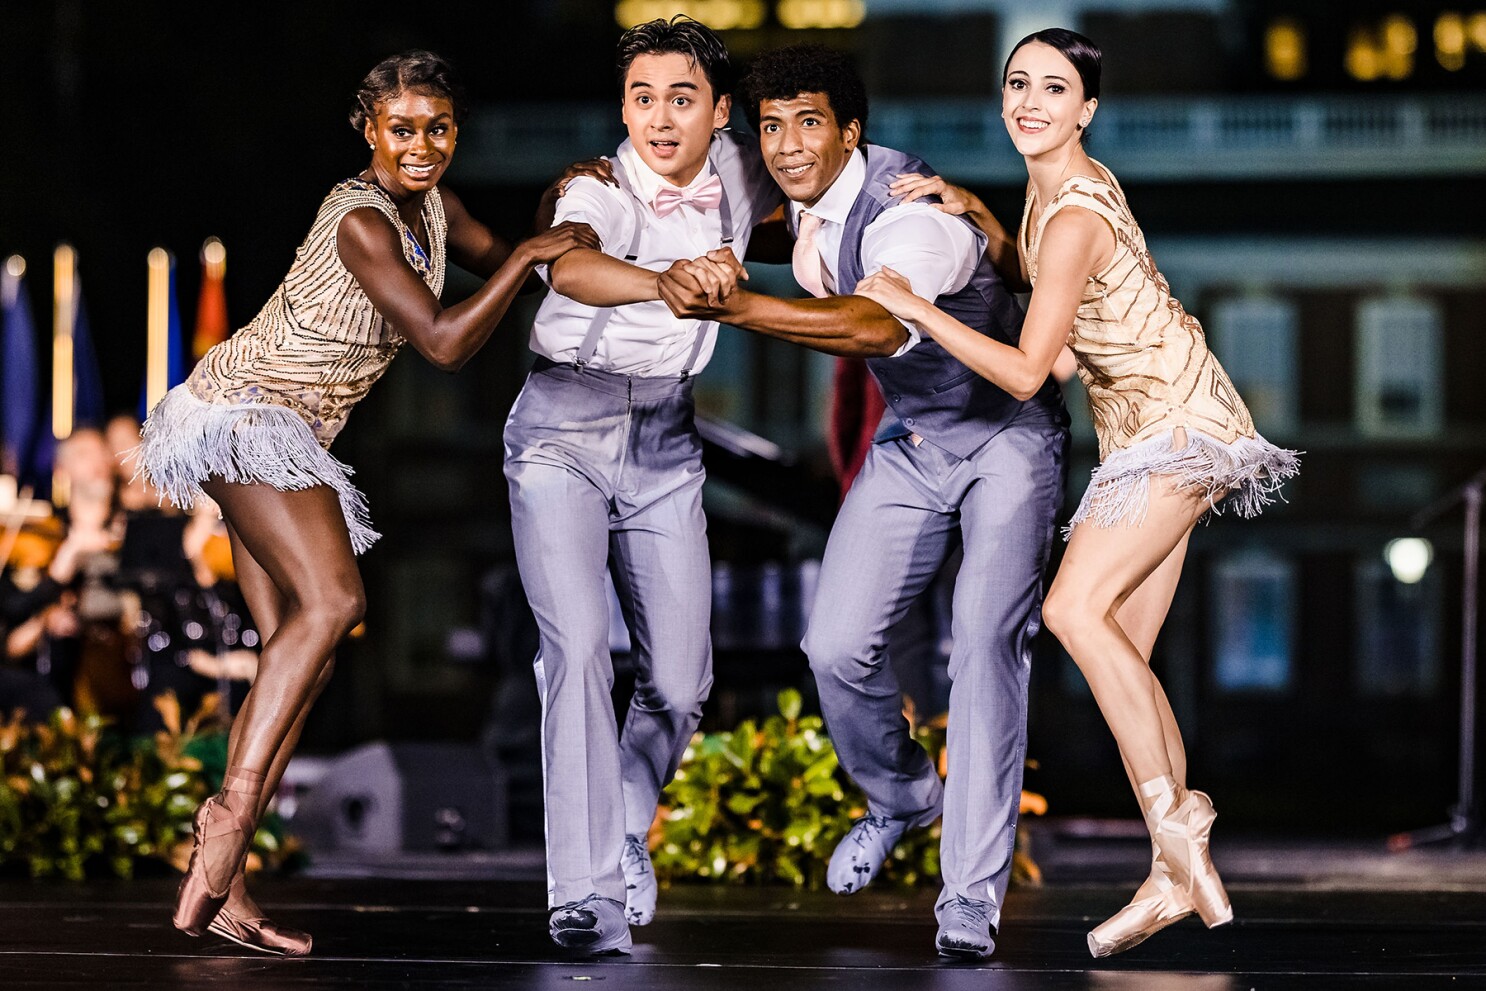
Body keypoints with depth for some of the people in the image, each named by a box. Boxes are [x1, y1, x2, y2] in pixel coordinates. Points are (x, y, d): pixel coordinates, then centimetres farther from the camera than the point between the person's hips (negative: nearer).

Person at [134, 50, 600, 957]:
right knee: (331, 600, -27)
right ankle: (237, 806, -32)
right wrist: (535, 254, -19)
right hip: (246, 409, -9)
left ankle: (220, 882, -5)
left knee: (300, 646, 0)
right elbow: (445, 342, -24)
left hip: (287, 436, 9)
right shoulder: (362, 221, -20)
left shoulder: (429, 205, 8)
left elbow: (503, 259, 25)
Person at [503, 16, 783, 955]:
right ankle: (588, 892, -22)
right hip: (566, 429, -5)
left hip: (666, 441, 5)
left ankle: (625, 827, 30)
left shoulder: (738, 172, 0)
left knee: (681, 680, 0)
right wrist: (667, 283, -60)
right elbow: (574, 268, -41)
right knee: (580, 646, -21)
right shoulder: (600, 191, -17)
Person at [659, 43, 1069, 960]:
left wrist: (738, 306, -63)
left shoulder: (911, 209, -30)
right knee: (838, 647, -5)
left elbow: (881, 326, -53)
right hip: (910, 444, 7)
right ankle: (903, 797, 26)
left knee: (988, 642, -21)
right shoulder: (805, 194, -5)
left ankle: (973, 899, -18)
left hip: (1006, 436, -7)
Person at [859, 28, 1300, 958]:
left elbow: (1025, 370, -22)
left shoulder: (1075, 219, -21)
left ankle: (1171, 814, -22)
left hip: (1176, 424, -10)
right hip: (1147, 428, 10)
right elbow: (1030, 279, 26)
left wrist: (913, 307, -16)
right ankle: (1177, 877, 2)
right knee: (1122, 649, 3)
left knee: (1076, 607, -24)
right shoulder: (1065, 181, 7)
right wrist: (971, 210, 11)